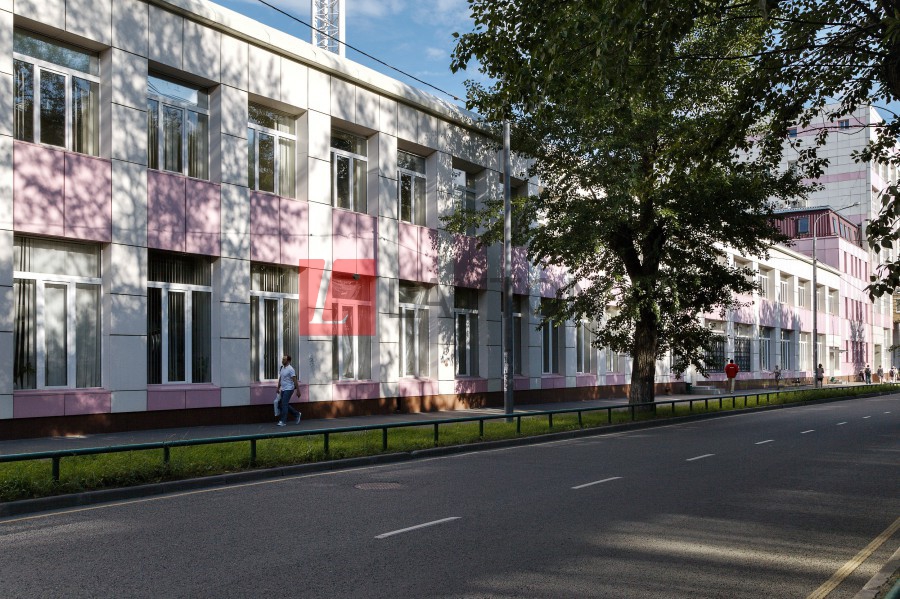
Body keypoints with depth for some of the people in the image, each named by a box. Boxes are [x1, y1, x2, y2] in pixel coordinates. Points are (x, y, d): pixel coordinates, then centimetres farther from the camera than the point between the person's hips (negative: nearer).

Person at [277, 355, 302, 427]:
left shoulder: (290, 369, -14)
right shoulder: (282, 368, 11)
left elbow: (295, 381, -16)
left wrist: (298, 391, -18)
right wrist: (278, 388, 19)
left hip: (288, 389, -9)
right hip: (283, 389, 9)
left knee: (284, 404, -9)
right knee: (285, 405, 12)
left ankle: (283, 421, -4)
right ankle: (297, 414, 27)